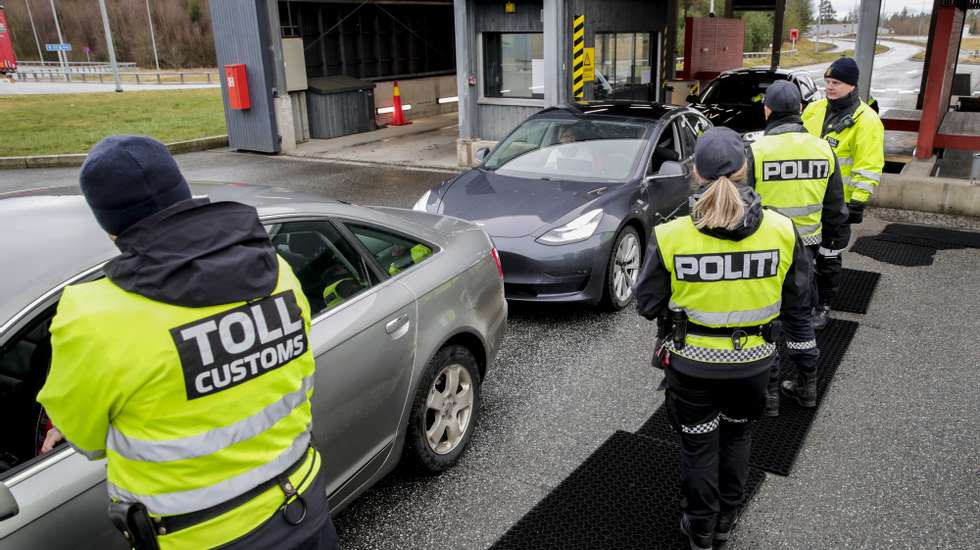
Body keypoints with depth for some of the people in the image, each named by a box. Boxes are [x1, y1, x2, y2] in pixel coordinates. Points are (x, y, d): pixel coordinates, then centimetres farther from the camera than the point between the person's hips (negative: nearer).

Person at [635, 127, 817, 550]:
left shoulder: (672, 235, -19)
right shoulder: (781, 231, -12)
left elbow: (647, 304, -9)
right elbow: (797, 310, -3)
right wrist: (807, 368, 9)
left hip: (692, 364, -2)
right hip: (752, 362, 3)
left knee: (698, 446, 17)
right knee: (737, 436, 26)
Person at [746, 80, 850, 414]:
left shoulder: (757, 151, -15)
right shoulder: (823, 149, -1)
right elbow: (835, 209, 7)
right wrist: (834, 246, 19)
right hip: (807, 249, 5)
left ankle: (768, 393, 13)